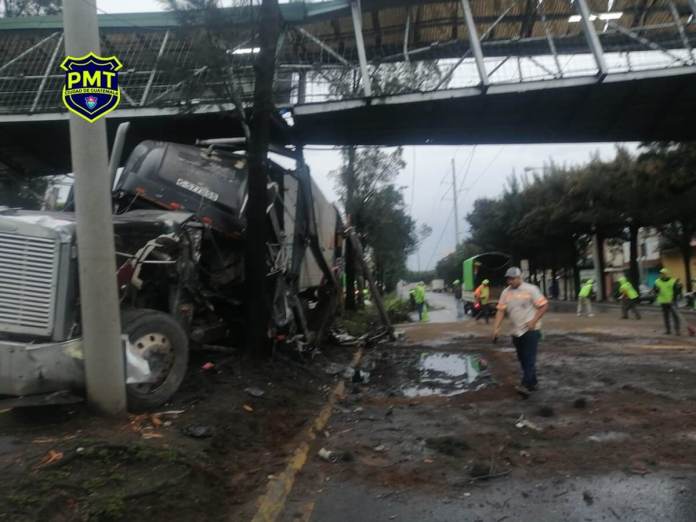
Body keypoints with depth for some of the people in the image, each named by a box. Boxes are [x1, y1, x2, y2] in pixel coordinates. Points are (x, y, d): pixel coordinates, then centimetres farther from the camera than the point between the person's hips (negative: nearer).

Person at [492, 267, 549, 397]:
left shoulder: (531, 289, -8)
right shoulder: (505, 292, 6)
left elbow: (544, 305, -7)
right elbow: (501, 311, 5)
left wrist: (533, 321, -17)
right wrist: (496, 328, -6)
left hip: (530, 330, -5)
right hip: (516, 331, 6)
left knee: (529, 358, -11)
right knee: (522, 359, 11)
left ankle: (526, 385, -15)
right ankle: (532, 383, 25)